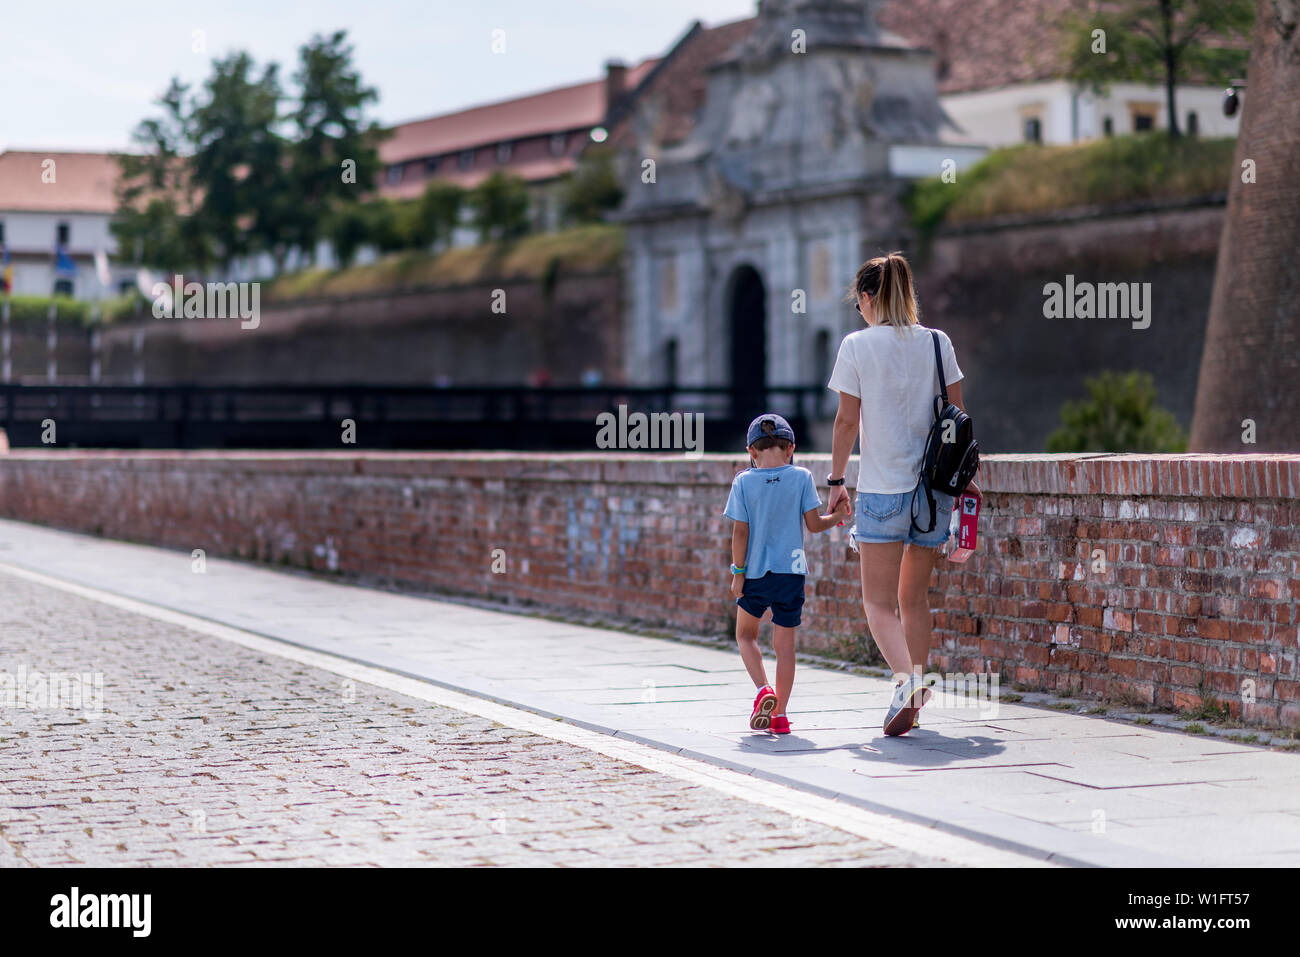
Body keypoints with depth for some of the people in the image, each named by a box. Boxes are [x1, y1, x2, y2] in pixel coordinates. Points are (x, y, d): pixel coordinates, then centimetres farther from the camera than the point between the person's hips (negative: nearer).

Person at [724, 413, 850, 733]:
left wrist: (738, 572, 2)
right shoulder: (801, 477, -4)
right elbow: (814, 524, -3)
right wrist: (837, 516, 17)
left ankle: (763, 690, -4)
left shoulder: (744, 481, -5)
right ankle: (780, 713, 5)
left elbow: (740, 532, -6)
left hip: (756, 574, -1)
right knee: (785, 643, 7)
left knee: (746, 635, 17)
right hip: (791, 573, 1)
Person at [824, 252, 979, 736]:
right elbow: (957, 416, 6)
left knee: (878, 600, 0)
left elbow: (847, 420, -4)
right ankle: (915, 697, 17)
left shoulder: (858, 345, -4)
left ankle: (904, 680, -23)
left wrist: (836, 480, 6)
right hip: (934, 488, 4)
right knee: (914, 596, 16)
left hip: (882, 488, -4)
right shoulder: (936, 342, 5)